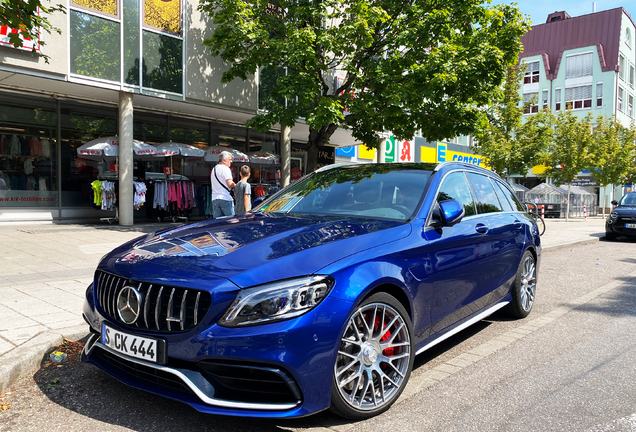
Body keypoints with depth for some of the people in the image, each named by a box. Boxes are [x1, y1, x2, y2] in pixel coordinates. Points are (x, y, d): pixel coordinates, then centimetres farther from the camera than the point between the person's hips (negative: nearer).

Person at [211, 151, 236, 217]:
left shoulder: (214, 169, 20)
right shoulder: (225, 168, -7)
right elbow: (230, 184, -16)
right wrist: (235, 185, 4)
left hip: (214, 199, 8)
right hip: (225, 199, -8)